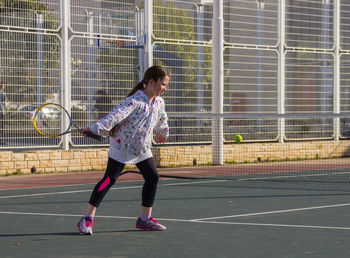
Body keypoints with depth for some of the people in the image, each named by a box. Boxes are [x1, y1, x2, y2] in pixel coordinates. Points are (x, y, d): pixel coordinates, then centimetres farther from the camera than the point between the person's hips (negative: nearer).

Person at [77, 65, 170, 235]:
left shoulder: (159, 102, 3)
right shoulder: (135, 100, -22)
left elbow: (161, 120, 25)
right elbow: (116, 114, -35)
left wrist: (163, 133, 43)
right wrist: (97, 128, -45)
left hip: (142, 148, 7)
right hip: (121, 145, -7)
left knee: (152, 177, 1)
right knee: (110, 179, -12)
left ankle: (145, 218, 14)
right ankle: (87, 218, -10)